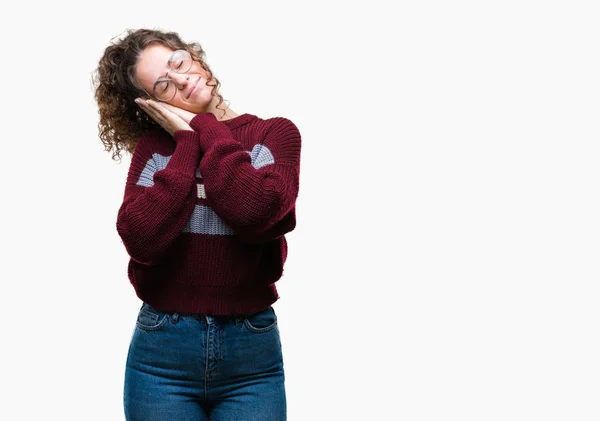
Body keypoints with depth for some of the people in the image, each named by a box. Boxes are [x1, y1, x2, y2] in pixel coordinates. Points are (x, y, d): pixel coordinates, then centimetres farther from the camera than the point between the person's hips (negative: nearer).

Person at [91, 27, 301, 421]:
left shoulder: (275, 134, 0)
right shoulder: (153, 146, 3)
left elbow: (257, 215, -20)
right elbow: (143, 241, -14)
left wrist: (208, 127, -8)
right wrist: (188, 142, -8)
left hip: (252, 349, -1)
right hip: (162, 349, 1)